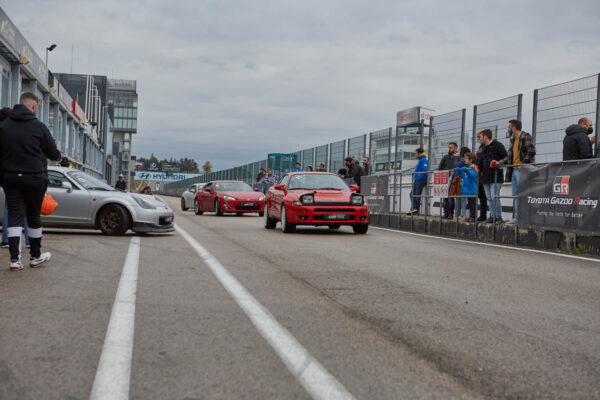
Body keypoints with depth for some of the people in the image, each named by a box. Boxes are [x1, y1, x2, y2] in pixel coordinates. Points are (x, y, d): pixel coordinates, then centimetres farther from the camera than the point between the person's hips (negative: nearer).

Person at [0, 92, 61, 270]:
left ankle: (15, 259, -6)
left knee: (15, 215, 3)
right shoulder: (39, 127, -8)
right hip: (33, 178, -2)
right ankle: (35, 256, 23)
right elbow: (53, 154, 0)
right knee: (34, 215, 11)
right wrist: (58, 155, 22)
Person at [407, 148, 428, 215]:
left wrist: (419, 177, -21)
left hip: (421, 180, -10)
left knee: (417, 194, -9)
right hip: (417, 181, 10)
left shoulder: (424, 160, -10)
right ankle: (414, 208, 7)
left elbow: (425, 171, -21)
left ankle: (416, 209, -7)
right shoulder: (420, 160, 22)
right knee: (412, 194, 8)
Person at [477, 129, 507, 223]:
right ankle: (492, 216, 14)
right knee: (489, 198, 9)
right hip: (486, 177, 8)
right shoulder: (484, 148, 18)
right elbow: (481, 161, 23)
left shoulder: (497, 145, -6)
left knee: (494, 197, -11)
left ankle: (498, 216, -4)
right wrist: (477, 167, 4)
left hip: (496, 177, -8)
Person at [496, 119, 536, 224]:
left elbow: (531, 152, -16)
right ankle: (516, 217, 12)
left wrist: (523, 164, -18)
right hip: (514, 170, 9)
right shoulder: (513, 140, 21)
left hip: (522, 170, -9)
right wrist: (499, 162, 16)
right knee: (515, 195, 9)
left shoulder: (526, 137, -6)